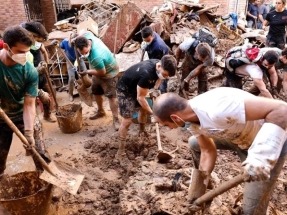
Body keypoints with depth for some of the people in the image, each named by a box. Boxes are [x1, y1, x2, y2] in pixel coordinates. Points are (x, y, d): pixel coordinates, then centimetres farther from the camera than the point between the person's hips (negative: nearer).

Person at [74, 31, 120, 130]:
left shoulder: (96, 57, -44)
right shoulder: (87, 36, -22)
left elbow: (102, 73, -29)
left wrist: (87, 72, -15)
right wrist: (75, 39, -6)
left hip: (109, 73, -9)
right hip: (99, 70, 9)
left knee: (111, 96, -6)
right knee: (96, 91, 20)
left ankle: (115, 119, 4)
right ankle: (101, 111, 40)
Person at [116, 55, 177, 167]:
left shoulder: (159, 67, -16)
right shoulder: (146, 73, -40)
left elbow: (158, 78, 11)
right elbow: (140, 97, -30)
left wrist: (155, 89, -4)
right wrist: (152, 112, -21)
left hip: (136, 87, 8)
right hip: (125, 90, -8)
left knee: (143, 110, 20)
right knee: (127, 120, -11)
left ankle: (142, 132, 48)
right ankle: (120, 152, -1)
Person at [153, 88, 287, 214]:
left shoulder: (217, 109, -40)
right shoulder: (193, 121, -10)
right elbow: (208, 151, 3)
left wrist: (260, 156, -46)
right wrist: (202, 180, 6)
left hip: (269, 144, -7)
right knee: (194, 143, 14)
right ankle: (198, 196, 32)